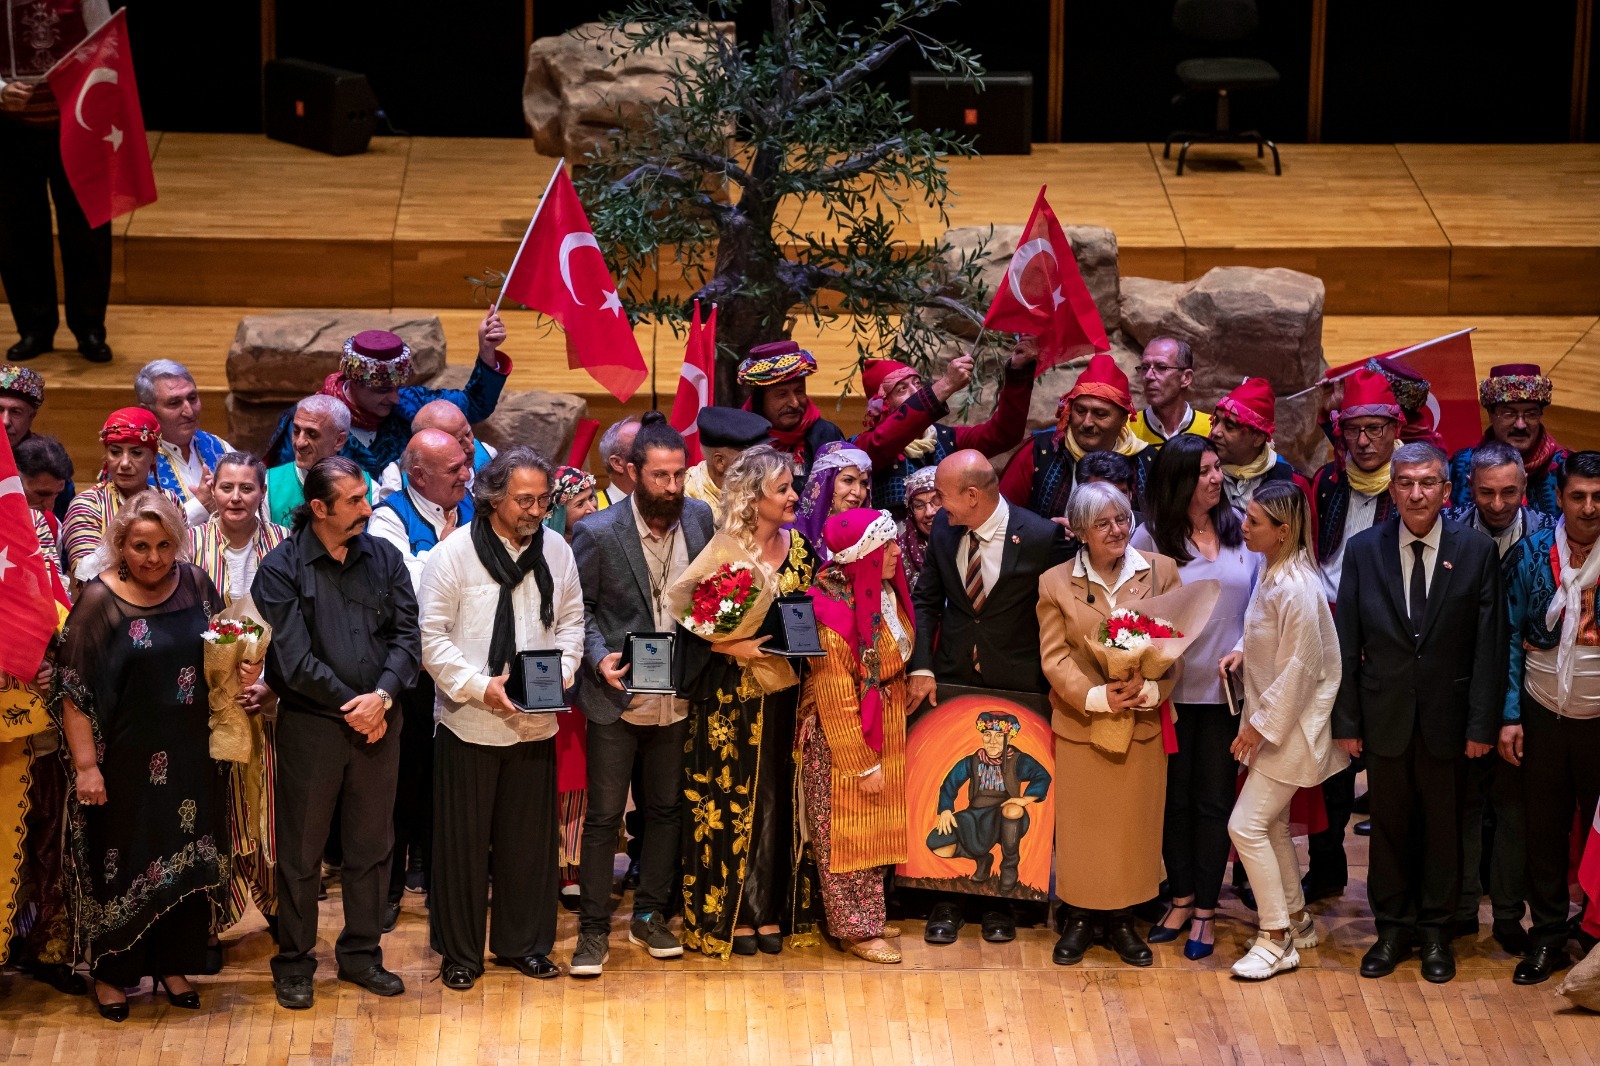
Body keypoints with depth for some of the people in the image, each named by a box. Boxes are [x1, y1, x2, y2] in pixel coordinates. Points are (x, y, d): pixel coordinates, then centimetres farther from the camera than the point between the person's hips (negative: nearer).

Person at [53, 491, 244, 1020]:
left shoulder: (195, 585, 2)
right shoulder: (100, 599, -11)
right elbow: (73, 689, -11)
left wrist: (242, 672, -5)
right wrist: (86, 764, -15)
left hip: (190, 757, 4)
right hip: (126, 760, -4)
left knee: (186, 859, 10)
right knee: (123, 863, 6)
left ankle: (175, 965, 25)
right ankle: (111, 973, 21)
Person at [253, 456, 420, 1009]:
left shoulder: (383, 558, 5)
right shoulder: (281, 568, -7)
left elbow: (407, 635, 0)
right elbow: (294, 658, -12)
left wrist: (382, 695, -15)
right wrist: (350, 707, -12)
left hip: (377, 721, 4)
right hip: (310, 724, -4)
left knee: (371, 844, 11)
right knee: (301, 851, 4)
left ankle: (361, 953, 24)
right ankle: (294, 963, 15)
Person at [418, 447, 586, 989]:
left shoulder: (557, 551, 4)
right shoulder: (454, 553, -9)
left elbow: (571, 620, 12)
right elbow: (431, 635, -9)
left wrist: (562, 671, -5)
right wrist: (480, 685, -17)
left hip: (535, 721, 4)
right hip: (470, 721, -4)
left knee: (530, 836, 10)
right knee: (464, 838, 3)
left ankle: (524, 943, 24)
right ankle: (460, 951, 14)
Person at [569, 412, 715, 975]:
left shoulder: (700, 518, -2)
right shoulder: (599, 533, -14)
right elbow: (576, 606, -4)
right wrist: (599, 657, -18)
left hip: (676, 696, 4)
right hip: (618, 695, -4)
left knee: (665, 810, 14)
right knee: (604, 816, 2)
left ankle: (651, 915, 29)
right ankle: (594, 930, 10)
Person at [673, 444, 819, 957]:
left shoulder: (799, 547, 5)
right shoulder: (723, 550, -11)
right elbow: (680, 612, -12)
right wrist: (732, 647, -19)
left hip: (782, 692, 5)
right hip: (729, 695, -5)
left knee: (775, 800, 7)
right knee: (728, 802, 2)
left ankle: (766, 911, 17)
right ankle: (727, 914, 11)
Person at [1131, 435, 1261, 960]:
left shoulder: (1243, 532, 2)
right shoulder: (1150, 538, -4)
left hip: (1226, 688, 1)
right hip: (1170, 688, -1)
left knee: (1214, 799, 5)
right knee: (1174, 795, 9)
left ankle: (1205, 910, 13)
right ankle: (1181, 898, 23)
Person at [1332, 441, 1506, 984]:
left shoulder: (1477, 551, -5)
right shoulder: (1364, 550, -2)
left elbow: (1490, 646, -4)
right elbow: (1346, 643, 0)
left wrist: (1483, 722, -8)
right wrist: (1346, 720, -3)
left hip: (1447, 717, -1)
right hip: (1386, 715, 1)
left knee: (1443, 826, 10)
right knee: (1389, 825, 10)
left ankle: (1436, 931, 23)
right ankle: (1393, 928, 24)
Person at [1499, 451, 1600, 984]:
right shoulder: (1530, 554, -1)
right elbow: (1512, 638, 4)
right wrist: (1510, 715, -1)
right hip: (1543, 715, 2)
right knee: (1543, 830, 9)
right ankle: (1548, 937, 22)